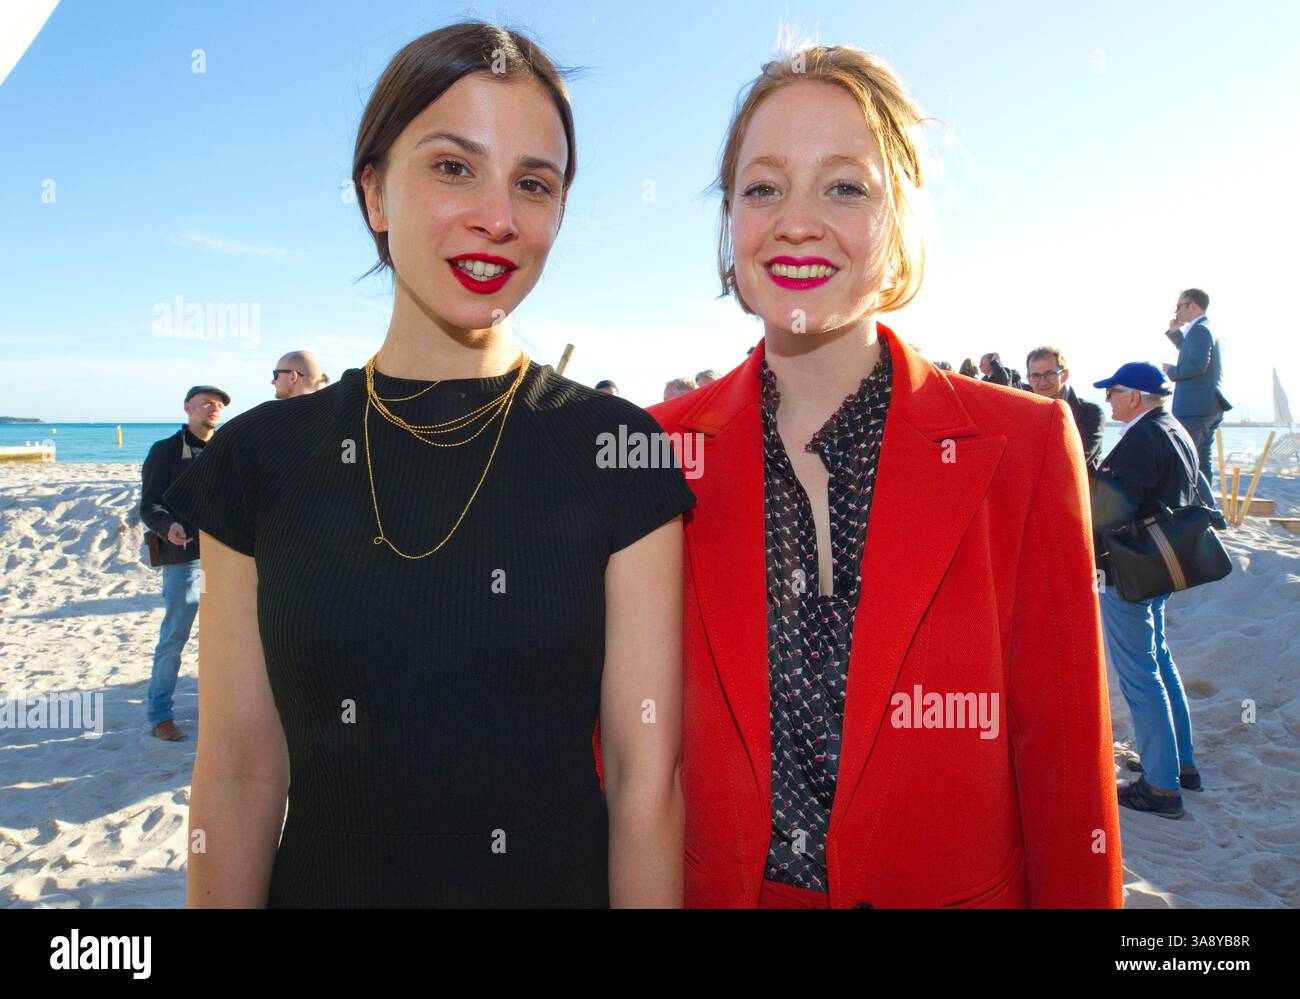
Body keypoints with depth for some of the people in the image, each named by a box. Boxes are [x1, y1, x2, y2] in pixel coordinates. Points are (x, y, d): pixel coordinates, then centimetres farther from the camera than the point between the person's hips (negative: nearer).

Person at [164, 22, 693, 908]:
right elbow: (240, 772, -3)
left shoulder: (618, 451, -13)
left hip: (559, 881, -1)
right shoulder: (264, 457, -6)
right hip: (322, 881, 2)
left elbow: (645, 779, -12)